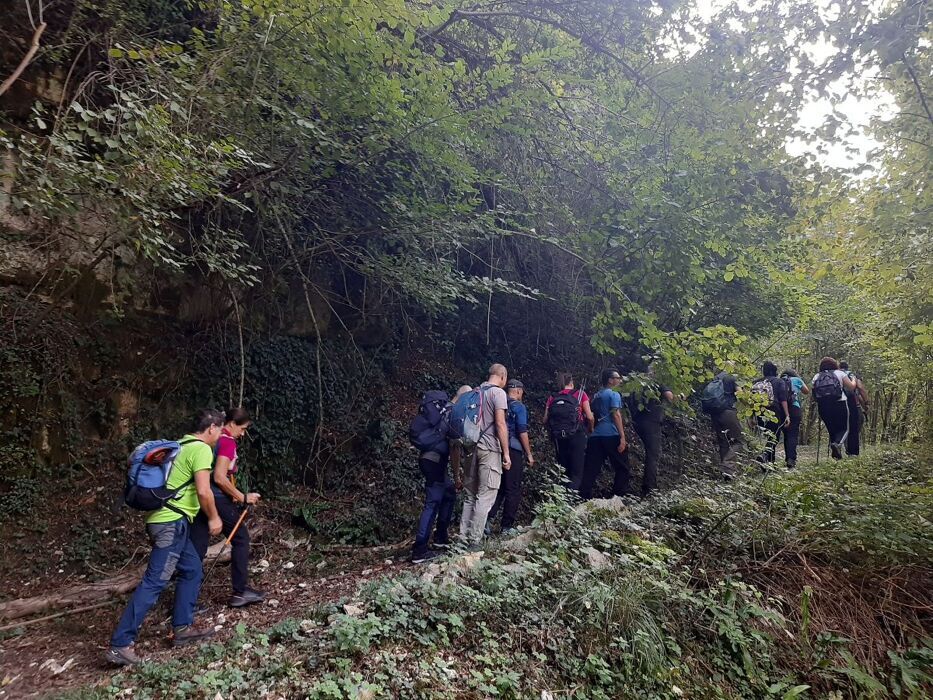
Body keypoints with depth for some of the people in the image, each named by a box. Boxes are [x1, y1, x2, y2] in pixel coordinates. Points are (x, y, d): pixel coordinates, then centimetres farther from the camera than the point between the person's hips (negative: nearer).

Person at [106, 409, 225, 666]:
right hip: (172, 522, -10)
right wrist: (214, 517, -4)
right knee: (154, 582, -7)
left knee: (192, 570, 16)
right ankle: (120, 644, -3)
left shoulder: (183, 445, 16)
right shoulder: (201, 449, -12)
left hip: (166, 519, 10)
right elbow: (203, 491, -19)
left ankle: (182, 628, 21)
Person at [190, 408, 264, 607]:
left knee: (196, 548, 9)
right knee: (241, 538, 7)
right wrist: (243, 498, -13)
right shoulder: (227, 441, -12)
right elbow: (219, 478, -21)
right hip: (216, 498, -8)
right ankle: (239, 592, 11)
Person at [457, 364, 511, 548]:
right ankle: (475, 540, -3)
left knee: (469, 495, 12)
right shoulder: (498, 393, -6)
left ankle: (464, 538, 14)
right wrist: (506, 453, -9)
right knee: (485, 496, -2)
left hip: (470, 447, 7)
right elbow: (500, 424, -13)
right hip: (489, 449, -7)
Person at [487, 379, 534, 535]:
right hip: (514, 451, -6)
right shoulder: (519, 406, -7)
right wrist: (529, 454, -5)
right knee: (513, 490, 3)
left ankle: (489, 518, 3)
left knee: (499, 487, 15)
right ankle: (507, 527, 6)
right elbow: (522, 432, -12)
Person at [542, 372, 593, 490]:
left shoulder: (552, 398, 11)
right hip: (576, 435, -3)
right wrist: (590, 429, 16)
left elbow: (545, 420, 2)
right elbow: (590, 417, -1)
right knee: (576, 471, -1)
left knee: (563, 471, 14)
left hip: (558, 437, 3)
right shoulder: (580, 394, 5)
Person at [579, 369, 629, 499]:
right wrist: (623, 437, -16)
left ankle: (584, 496, 0)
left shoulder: (596, 396, 20)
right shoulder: (614, 394, -2)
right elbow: (616, 415, -12)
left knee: (591, 469, 4)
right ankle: (619, 496, 4)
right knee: (622, 467, 5)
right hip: (611, 435, -7)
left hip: (595, 436, 7)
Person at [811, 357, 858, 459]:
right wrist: (854, 380, 23)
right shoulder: (839, 373, 4)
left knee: (832, 430, 14)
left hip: (823, 407, 3)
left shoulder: (816, 377, 10)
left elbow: (813, 393, 6)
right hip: (840, 405, -3)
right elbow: (851, 387, 4)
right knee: (844, 429, 8)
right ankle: (838, 443, -22)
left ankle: (836, 454, 10)